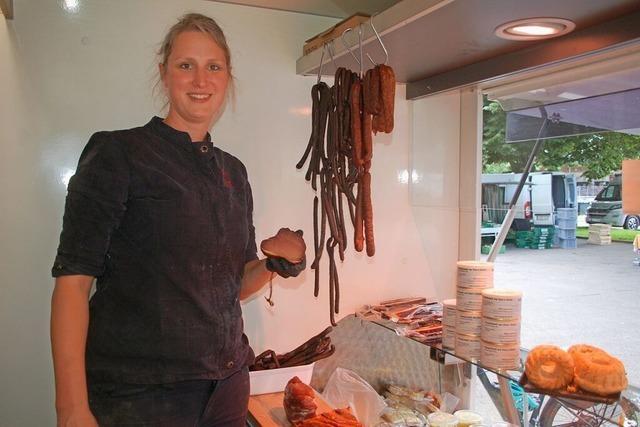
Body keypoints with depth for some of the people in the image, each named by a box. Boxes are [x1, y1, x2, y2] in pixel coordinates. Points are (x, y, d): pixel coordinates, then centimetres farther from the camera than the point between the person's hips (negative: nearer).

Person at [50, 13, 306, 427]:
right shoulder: (116, 153, -8)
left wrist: (278, 261, -8)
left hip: (228, 380, 6)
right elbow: (74, 279, -14)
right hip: (138, 391, -6)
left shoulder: (233, 171, 8)